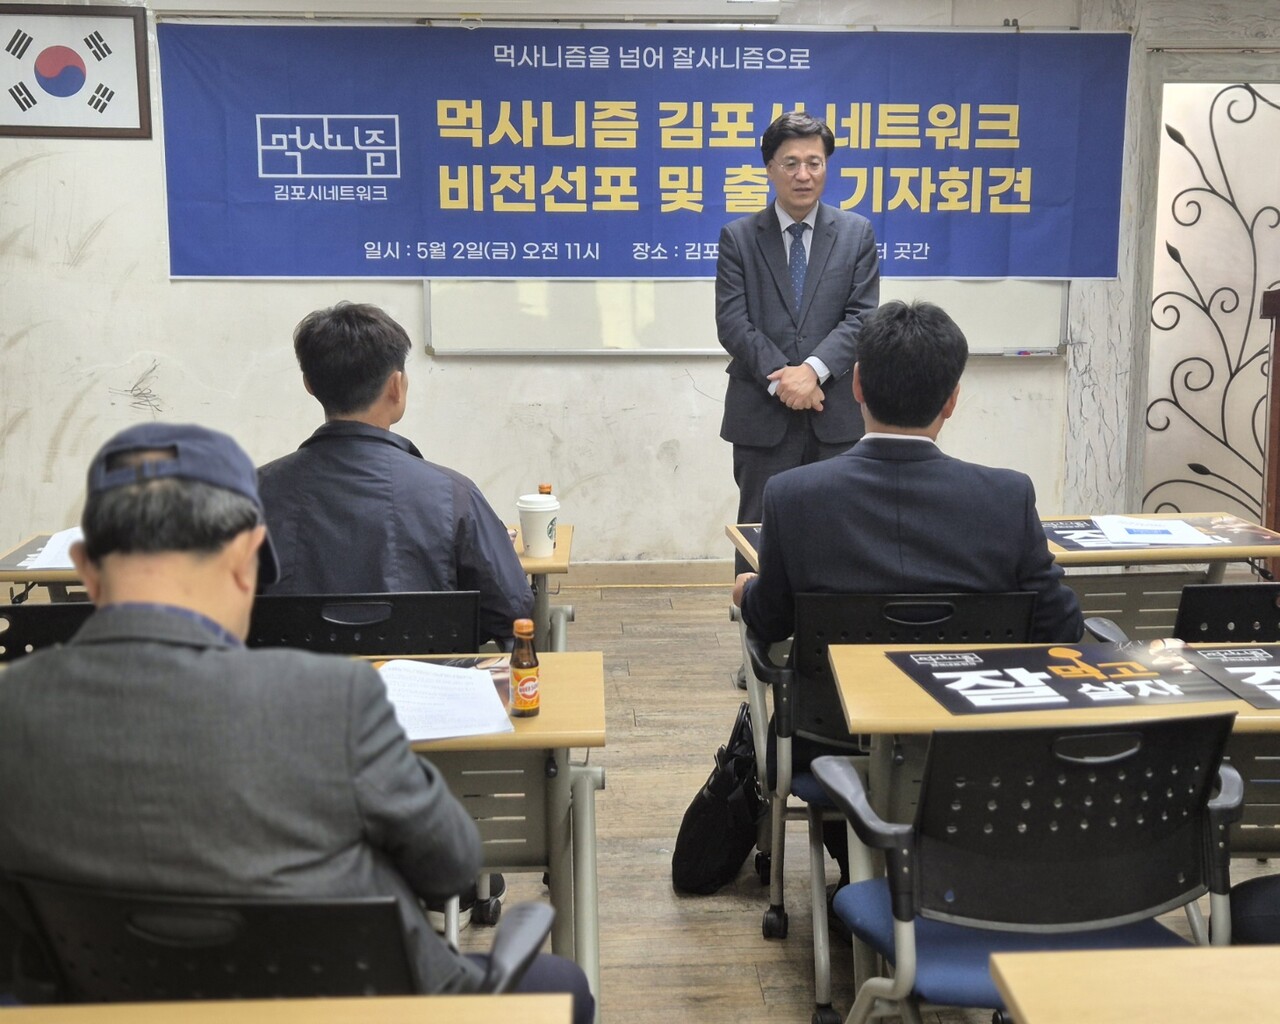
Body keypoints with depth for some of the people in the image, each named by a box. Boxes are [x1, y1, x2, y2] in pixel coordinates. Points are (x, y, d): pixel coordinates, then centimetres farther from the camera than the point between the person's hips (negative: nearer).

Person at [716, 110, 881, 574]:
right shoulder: (738, 236, 5)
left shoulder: (856, 233, 8)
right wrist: (780, 379, -14)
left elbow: (862, 316, -1)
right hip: (762, 414, -1)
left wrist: (814, 369, -16)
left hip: (836, 413, 1)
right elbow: (732, 321, -4)